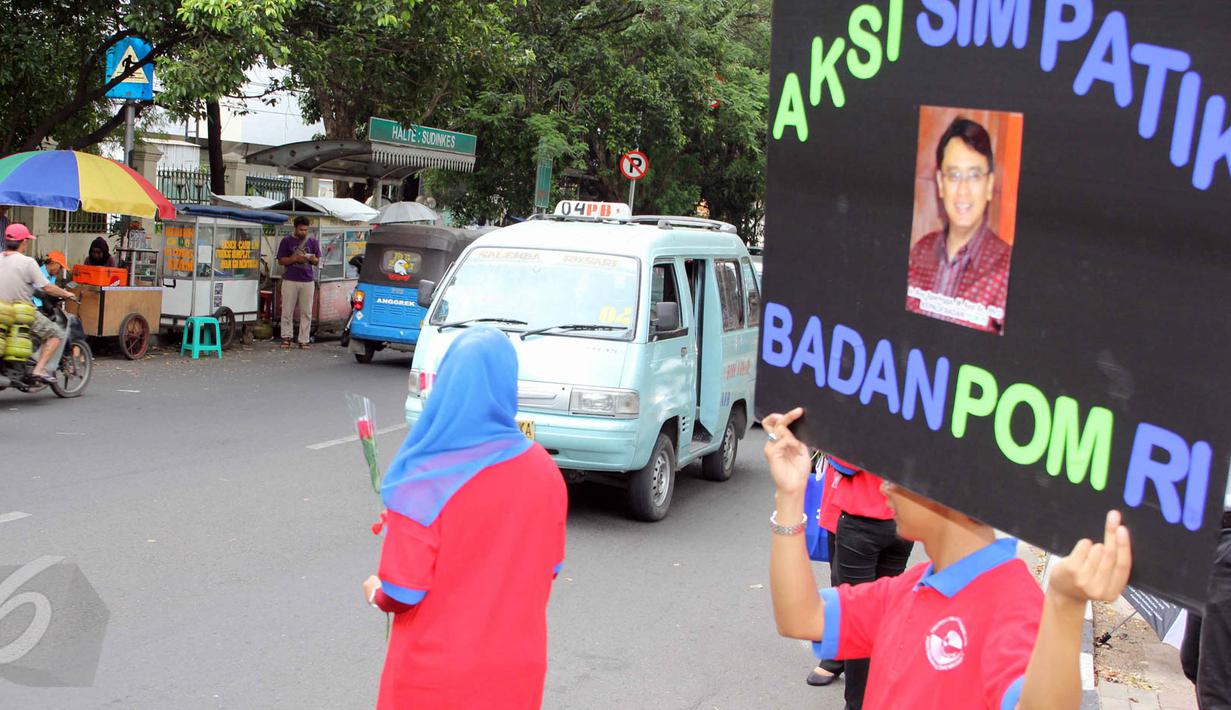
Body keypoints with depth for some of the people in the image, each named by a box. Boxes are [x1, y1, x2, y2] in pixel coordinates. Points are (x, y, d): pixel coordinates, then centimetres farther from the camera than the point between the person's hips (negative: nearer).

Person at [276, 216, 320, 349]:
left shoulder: (313, 241, 9)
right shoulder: (286, 241, 4)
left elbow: (317, 261, 12)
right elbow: (281, 260, 3)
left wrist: (312, 259, -11)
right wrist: (295, 258, -14)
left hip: (308, 280, 2)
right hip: (290, 280, -2)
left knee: (306, 312, 0)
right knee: (287, 311, -1)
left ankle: (303, 340, 4)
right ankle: (286, 337, 10)